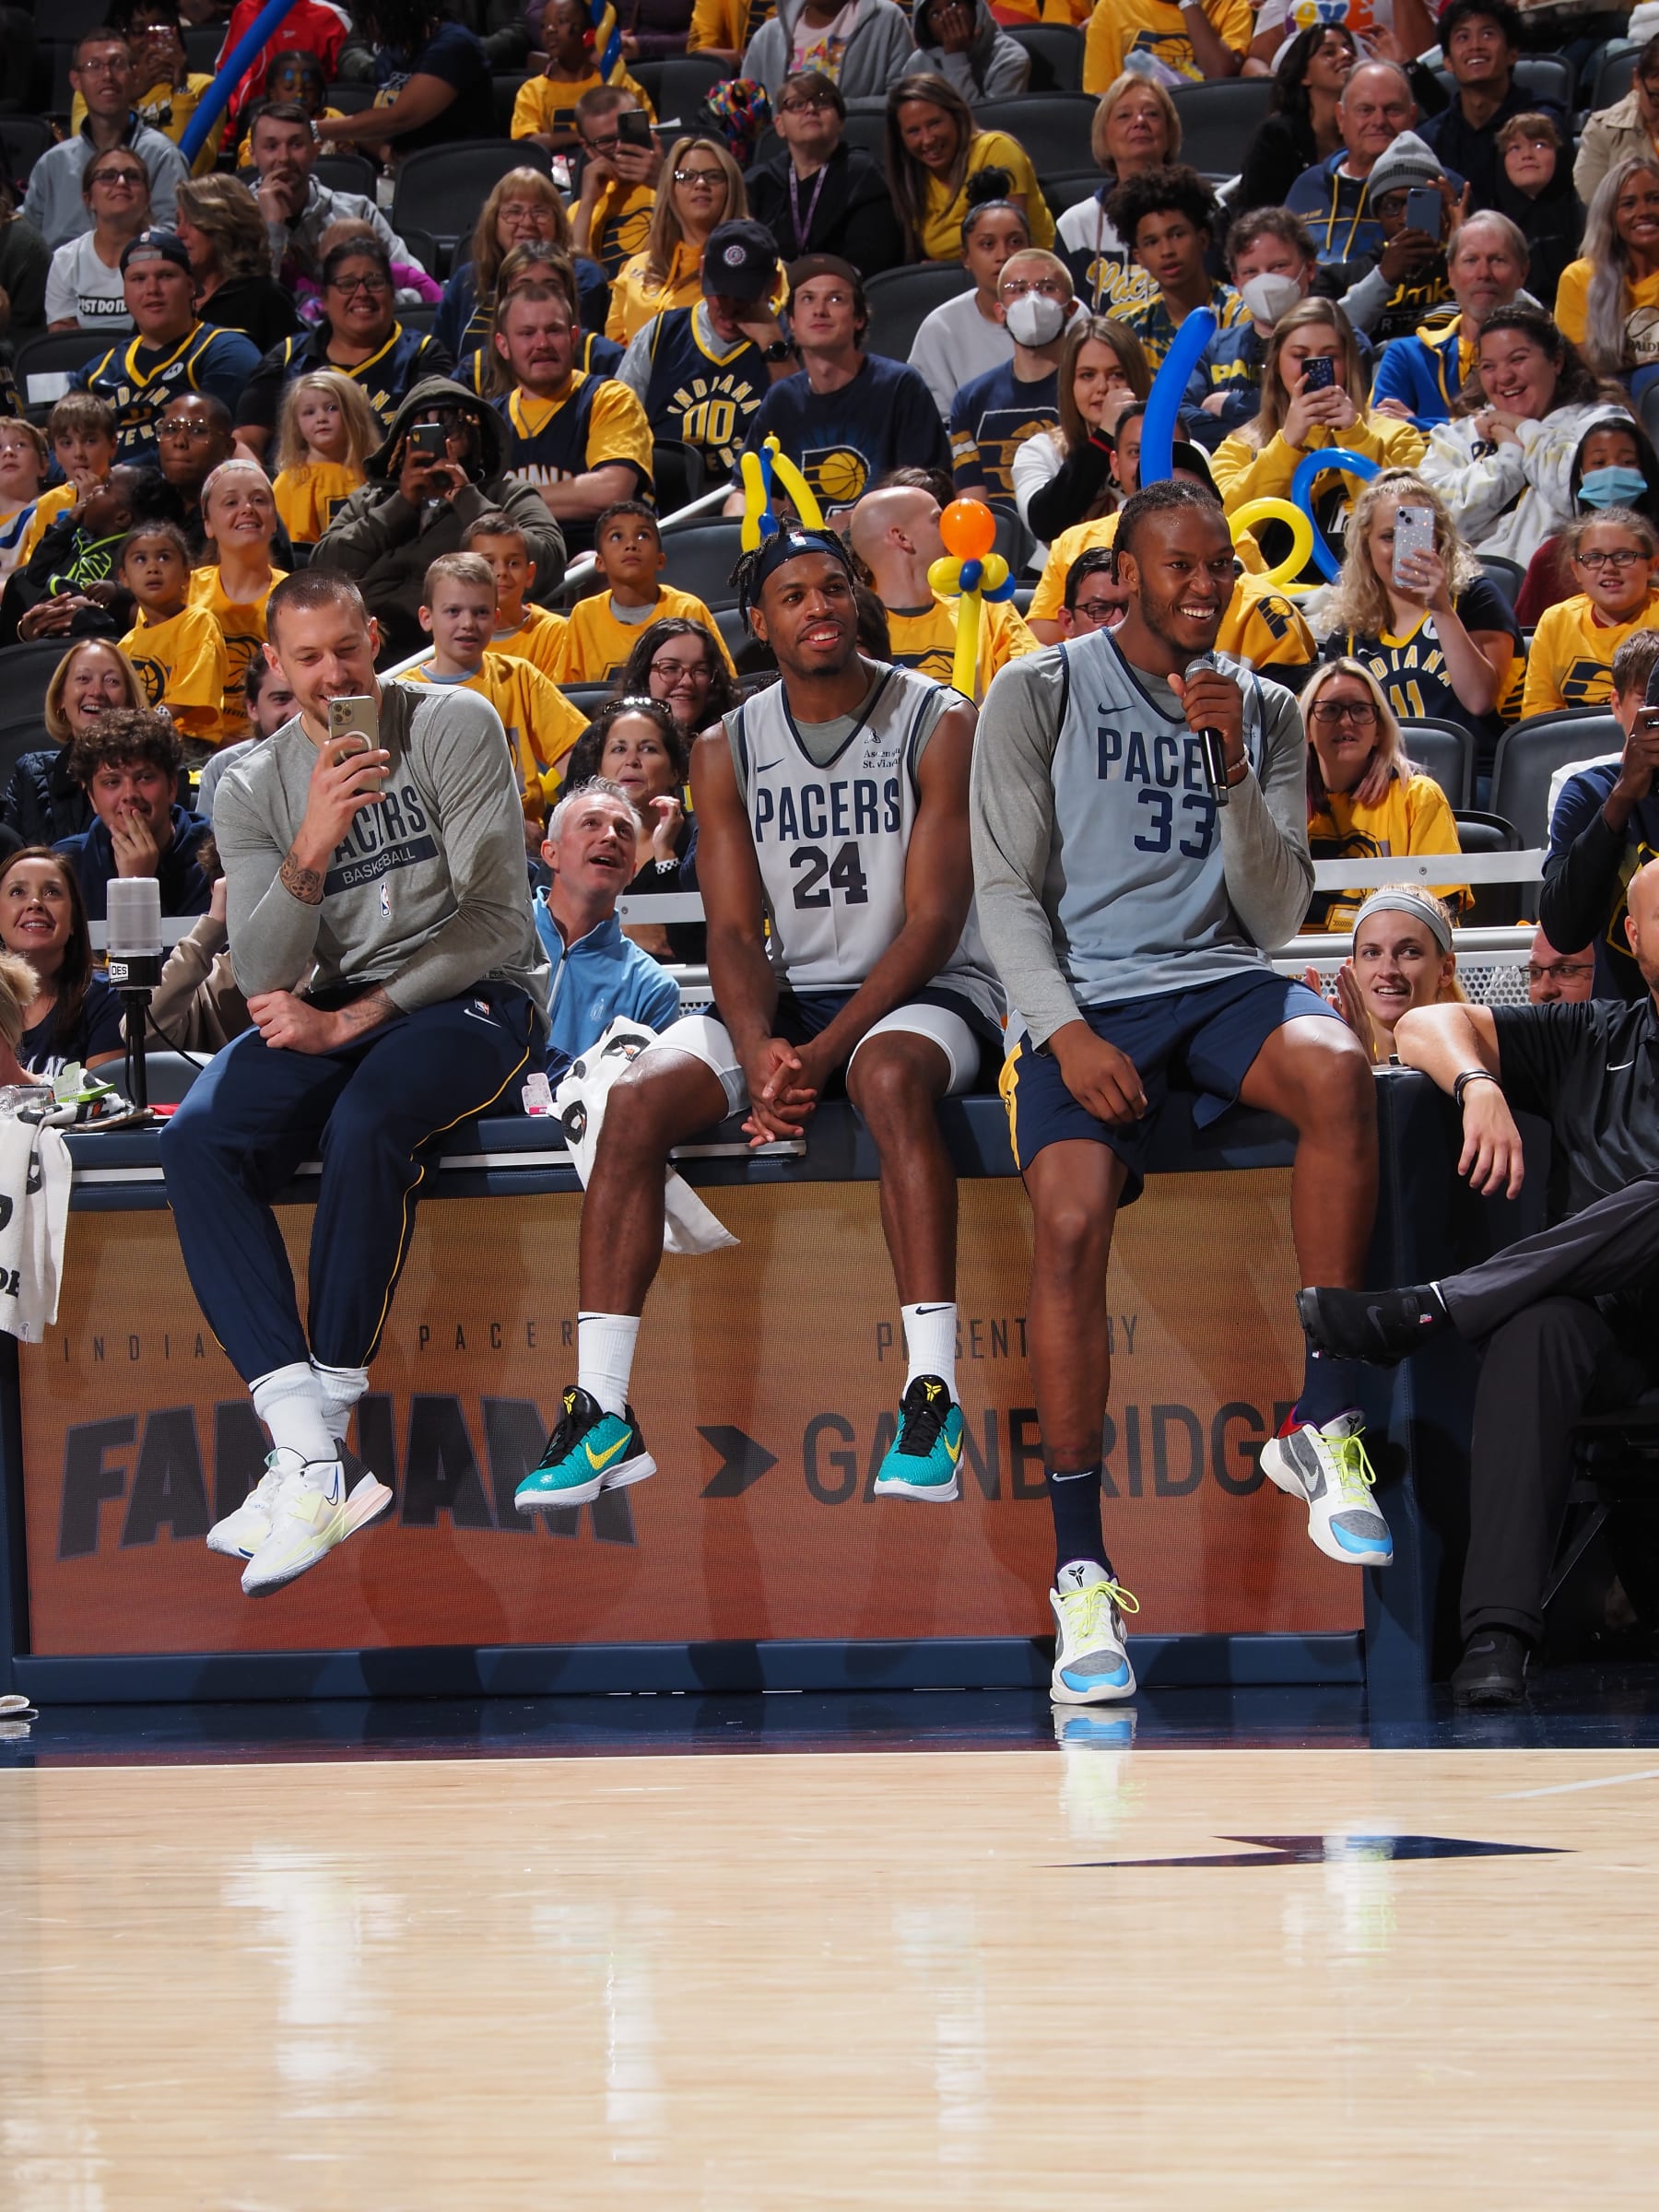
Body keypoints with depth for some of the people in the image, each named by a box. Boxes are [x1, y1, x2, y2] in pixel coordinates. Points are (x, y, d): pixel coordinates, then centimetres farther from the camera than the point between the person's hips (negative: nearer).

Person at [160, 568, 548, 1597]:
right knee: (199, 1143, -26)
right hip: (327, 1013, 4)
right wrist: (311, 850, -22)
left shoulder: (453, 727, -4)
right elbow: (263, 978, -4)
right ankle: (303, 1446, -35)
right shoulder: (252, 791, 7)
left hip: (467, 997, -4)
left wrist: (351, 1021, -14)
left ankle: (327, 1423, -29)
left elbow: (498, 921, -9)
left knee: (366, 1125, -37)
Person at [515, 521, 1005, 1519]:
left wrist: (824, 1051, -23)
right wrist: (760, 1053, -22)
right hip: (789, 994, 4)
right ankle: (602, 1415, -23)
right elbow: (736, 931, 0)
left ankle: (935, 1396, -41)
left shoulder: (940, 725, -7)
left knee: (890, 1075, -39)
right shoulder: (728, 751, 6)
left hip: (924, 990, -4)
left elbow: (933, 922, -13)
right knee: (639, 1099, -21)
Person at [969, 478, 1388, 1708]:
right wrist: (1068, 1030, -14)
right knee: (1072, 1222, -29)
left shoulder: (1266, 714, 14)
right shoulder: (1038, 696, 5)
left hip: (1220, 980, 2)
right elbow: (1007, 892, 1)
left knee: (1338, 1071, -33)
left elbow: (1277, 916, 8)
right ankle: (1081, 1570, -24)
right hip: (1079, 995, -2)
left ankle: (1325, 1424, -27)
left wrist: (1236, 772, -7)